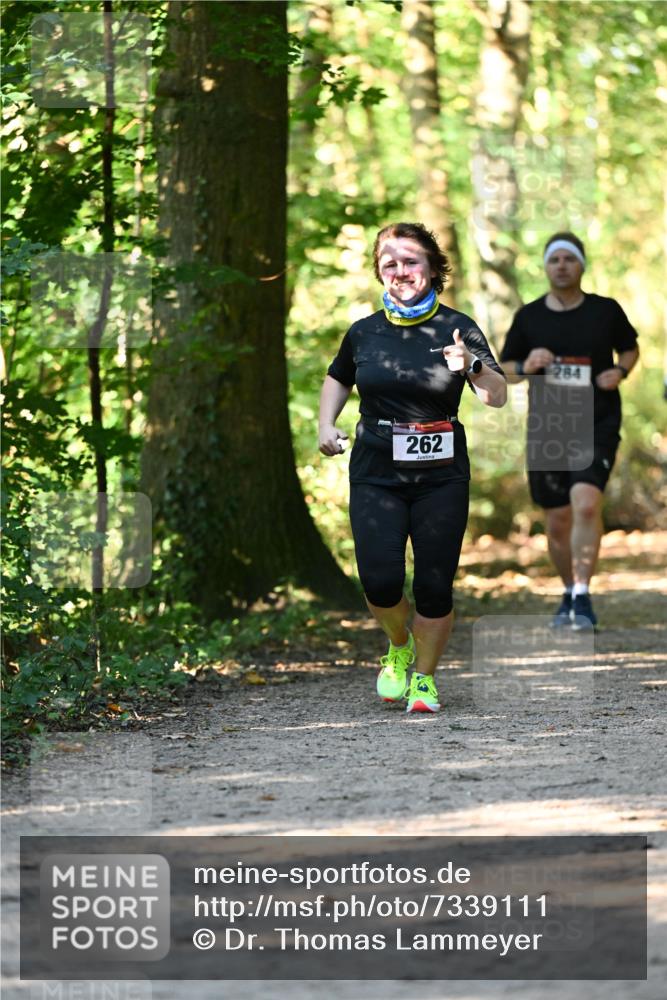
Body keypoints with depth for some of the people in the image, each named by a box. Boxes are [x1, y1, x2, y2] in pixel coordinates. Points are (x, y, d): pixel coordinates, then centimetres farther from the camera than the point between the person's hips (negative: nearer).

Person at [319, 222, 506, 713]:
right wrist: (326, 424, 11)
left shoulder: (457, 328, -1)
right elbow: (338, 378, 27)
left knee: (434, 587, -3)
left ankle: (424, 677, 19)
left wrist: (473, 367, -27)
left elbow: (498, 396, -7)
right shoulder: (364, 332, 6)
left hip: (441, 476, -1)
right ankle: (398, 647, 21)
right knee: (380, 582, -11)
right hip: (376, 475, 1)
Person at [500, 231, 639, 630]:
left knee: (587, 504, -23)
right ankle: (570, 592, 29)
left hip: (598, 427, -2)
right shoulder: (528, 317, 4)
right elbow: (504, 370, 12)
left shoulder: (606, 311, 2)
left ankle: (582, 597, -22)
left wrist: (620, 371, -2)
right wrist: (526, 366, -10)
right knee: (557, 523, 7)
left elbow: (630, 347, 19)